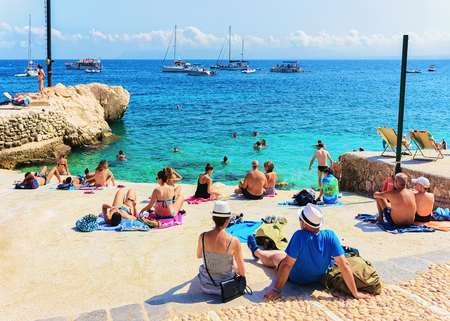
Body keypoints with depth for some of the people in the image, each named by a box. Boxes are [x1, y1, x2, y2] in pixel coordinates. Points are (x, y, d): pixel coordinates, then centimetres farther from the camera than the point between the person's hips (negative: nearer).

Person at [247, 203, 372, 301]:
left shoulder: (300, 236, -39)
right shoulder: (330, 236, -27)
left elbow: (287, 265, -33)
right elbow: (344, 265, -28)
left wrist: (277, 290, -25)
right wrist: (355, 293, -20)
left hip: (296, 279, -3)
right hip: (318, 277, 3)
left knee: (274, 257, 28)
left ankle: (257, 252, 59)